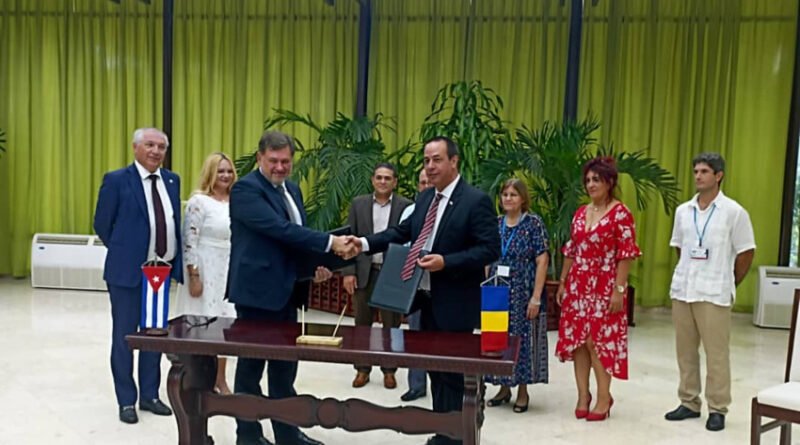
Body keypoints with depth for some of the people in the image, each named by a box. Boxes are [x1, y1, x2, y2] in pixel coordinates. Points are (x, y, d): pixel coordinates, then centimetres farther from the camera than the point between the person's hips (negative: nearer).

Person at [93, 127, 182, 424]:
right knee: (124, 336, 6)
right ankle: (126, 401, 18)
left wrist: (177, 262, 8)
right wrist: (123, 252, 4)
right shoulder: (117, 180, -8)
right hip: (128, 270, -5)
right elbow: (102, 224, -2)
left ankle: (149, 395, 26)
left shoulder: (172, 180, 7)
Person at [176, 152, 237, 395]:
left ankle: (220, 379, 21)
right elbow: (189, 241, -13)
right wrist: (193, 276, -16)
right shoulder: (199, 201, -10)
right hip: (205, 271, -5)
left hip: (230, 272, 5)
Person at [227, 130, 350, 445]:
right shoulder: (246, 189, -13)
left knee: (285, 365, 15)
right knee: (252, 365, 6)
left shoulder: (291, 189, 13)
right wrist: (330, 242, -28)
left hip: (285, 290, 8)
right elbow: (280, 229, -25)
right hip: (257, 290, -8)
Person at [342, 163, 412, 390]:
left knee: (391, 325, 7)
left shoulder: (406, 206, -1)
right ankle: (362, 369, 20)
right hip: (364, 272, 2)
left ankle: (389, 370, 20)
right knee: (362, 324, 8)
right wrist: (348, 271, -5)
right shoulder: (358, 203, 5)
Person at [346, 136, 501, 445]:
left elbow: (489, 250, -17)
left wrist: (446, 262, -26)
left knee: (449, 373, 3)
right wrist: (365, 243, -3)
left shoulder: (476, 200, -13)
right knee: (435, 370, 19)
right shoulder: (425, 198, 10)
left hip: (454, 304, -8)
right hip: (426, 299, 8)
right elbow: (403, 231, 12)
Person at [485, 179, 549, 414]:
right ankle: (504, 387, 23)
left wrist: (536, 297, -15)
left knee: (523, 339, 3)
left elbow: (542, 261, -10)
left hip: (523, 293, -4)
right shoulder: (496, 224, 8)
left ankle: (522, 391, 17)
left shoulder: (534, 223, -6)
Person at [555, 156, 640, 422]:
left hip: (604, 287, -6)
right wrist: (562, 283, 11)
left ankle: (604, 397, 14)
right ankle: (583, 395, 19)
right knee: (576, 340, 7)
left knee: (599, 341, -2)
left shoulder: (621, 214, -9)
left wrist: (618, 290, -16)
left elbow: (626, 255, -12)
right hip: (578, 286, 6)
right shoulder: (580, 213, 10)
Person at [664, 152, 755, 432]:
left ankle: (717, 409, 11)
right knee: (685, 351, 10)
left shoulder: (734, 212, -4)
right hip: (681, 290, 5)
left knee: (716, 353, 0)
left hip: (714, 294, -4)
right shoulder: (683, 211, 8)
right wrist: (690, 274, 14)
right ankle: (689, 403, 21)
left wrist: (728, 285, 5)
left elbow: (746, 252, 0)